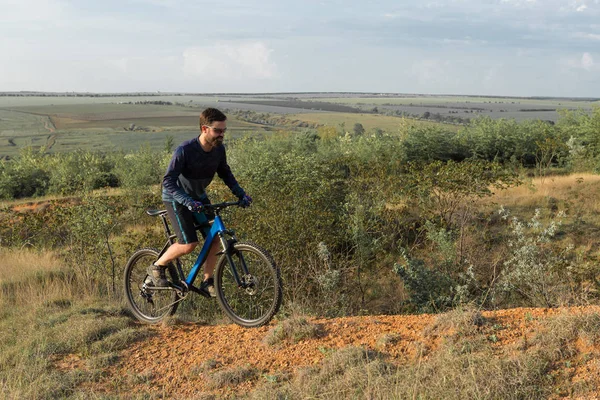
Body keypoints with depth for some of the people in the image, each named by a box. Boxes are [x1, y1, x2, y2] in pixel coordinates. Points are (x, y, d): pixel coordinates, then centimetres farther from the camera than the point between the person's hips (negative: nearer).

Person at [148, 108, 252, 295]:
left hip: (198, 196, 6)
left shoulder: (219, 149, -11)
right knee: (189, 244, -18)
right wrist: (188, 201, -44)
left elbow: (225, 174, 7)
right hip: (176, 198, -6)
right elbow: (168, 182, -31)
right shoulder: (185, 150, -29)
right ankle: (157, 267, 7)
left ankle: (208, 281, 11)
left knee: (215, 237, -5)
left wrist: (241, 194, -6)